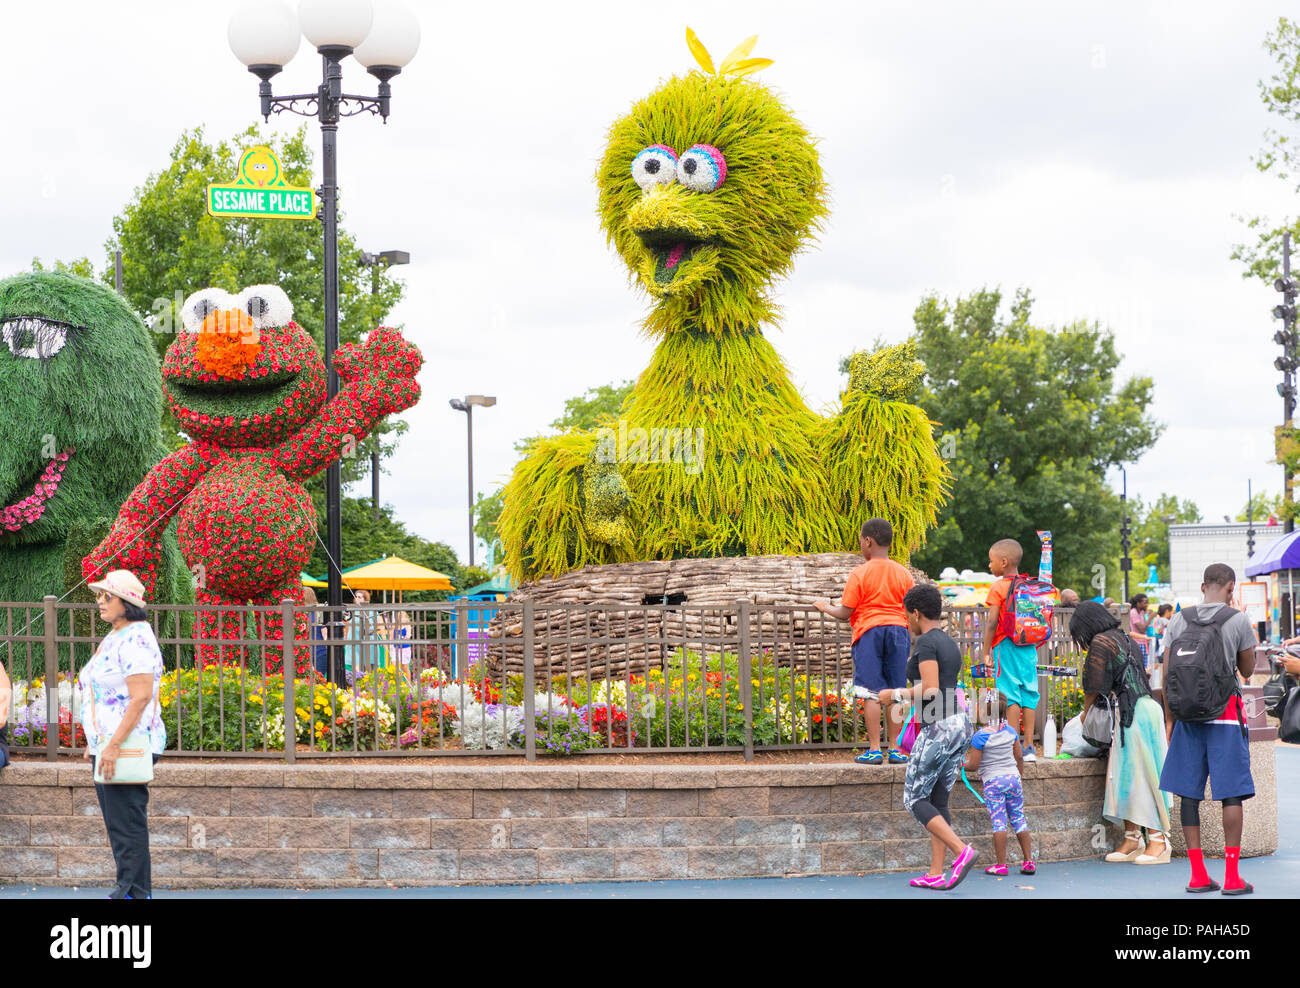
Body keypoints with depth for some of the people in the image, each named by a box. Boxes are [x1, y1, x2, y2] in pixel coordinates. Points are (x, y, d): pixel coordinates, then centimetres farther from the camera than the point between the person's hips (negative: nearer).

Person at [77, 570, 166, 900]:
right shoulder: (114, 638, 18)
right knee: (118, 824, 12)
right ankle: (131, 890, 17)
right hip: (107, 745, 11)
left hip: (128, 746, -11)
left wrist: (113, 745, -25)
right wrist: (95, 743, 22)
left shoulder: (135, 640, -15)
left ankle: (135, 891, -5)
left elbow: (141, 698, -23)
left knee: (127, 823, -8)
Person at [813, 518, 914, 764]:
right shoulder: (903, 573, 6)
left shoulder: (860, 574, -7)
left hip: (869, 631, -4)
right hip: (898, 630, 4)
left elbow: (845, 613, -5)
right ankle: (897, 749, 7)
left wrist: (825, 607, 13)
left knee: (872, 694, -3)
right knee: (895, 694, 7)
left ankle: (874, 749, -5)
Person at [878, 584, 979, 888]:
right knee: (938, 800, 11)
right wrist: (909, 702, 30)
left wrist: (897, 694, -7)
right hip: (960, 726, 9)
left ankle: (962, 851, -15)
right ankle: (935, 874, 9)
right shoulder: (950, 644, 17)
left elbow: (931, 689, -20)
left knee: (915, 799, 0)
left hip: (938, 729, -9)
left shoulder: (926, 642, -11)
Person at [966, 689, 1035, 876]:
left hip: (993, 782, -5)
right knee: (1019, 819, 10)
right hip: (1013, 777, 5)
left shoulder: (980, 736, -11)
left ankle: (1001, 865, -2)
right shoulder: (1011, 731, 5)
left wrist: (960, 765, 9)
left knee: (998, 822, -3)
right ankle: (1028, 861, 11)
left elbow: (973, 765, -10)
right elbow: (1019, 758, 12)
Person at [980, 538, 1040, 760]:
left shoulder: (998, 588, -9)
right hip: (1029, 647, 6)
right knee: (1028, 694, 7)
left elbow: (992, 623, -12)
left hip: (1006, 646, -6)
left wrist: (985, 652, -7)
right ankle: (1028, 747, 7)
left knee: (1010, 696, -5)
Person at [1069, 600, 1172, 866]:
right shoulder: (1126, 640, 20)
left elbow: (1094, 688, -4)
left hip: (1133, 714, -9)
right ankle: (1132, 839, 6)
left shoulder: (1101, 643, -6)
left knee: (1139, 775, -7)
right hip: (1145, 707, 9)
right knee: (1127, 776, 8)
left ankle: (1159, 840, -7)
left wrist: (1086, 713, 14)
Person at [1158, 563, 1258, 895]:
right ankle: (1232, 877, -4)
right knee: (1231, 792, -1)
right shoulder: (1238, 620, -4)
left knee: (1189, 792, 6)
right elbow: (1247, 670, 6)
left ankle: (1198, 875, 7)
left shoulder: (1179, 620, 5)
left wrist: (1169, 716, 13)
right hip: (1225, 712, -3)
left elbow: (1166, 673, 5)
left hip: (1188, 713, 3)